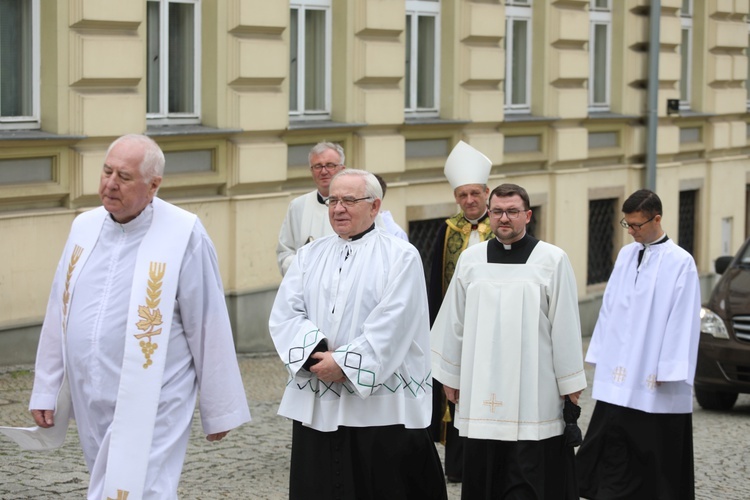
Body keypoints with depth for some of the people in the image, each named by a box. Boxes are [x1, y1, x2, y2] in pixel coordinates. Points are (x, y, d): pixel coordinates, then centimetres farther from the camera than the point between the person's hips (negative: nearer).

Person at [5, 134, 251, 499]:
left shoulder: (183, 235, -10)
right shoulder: (85, 227, 7)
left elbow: (208, 327, -6)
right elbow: (59, 314, 12)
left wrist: (218, 410, -2)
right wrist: (46, 390, 11)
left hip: (150, 406, -6)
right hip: (90, 403, 6)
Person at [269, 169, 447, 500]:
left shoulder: (400, 256, -2)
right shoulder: (309, 256, 12)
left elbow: (392, 325, -12)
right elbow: (284, 316, 2)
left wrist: (344, 362, -16)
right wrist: (316, 352, -15)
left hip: (380, 405, -4)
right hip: (316, 406, 4)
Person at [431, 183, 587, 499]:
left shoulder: (552, 260, -4)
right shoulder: (470, 259, 6)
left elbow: (565, 325, -3)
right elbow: (454, 322, 11)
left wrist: (570, 384, -1)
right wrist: (450, 376, 12)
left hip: (534, 392, -3)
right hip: (482, 388, 3)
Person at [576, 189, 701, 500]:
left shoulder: (680, 263, -8)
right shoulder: (626, 255, 10)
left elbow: (683, 322, -10)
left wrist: (668, 371, -13)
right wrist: (601, 354, 12)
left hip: (654, 382, -5)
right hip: (619, 375, 5)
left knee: (657, 456, 3)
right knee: (613, 451, 1)